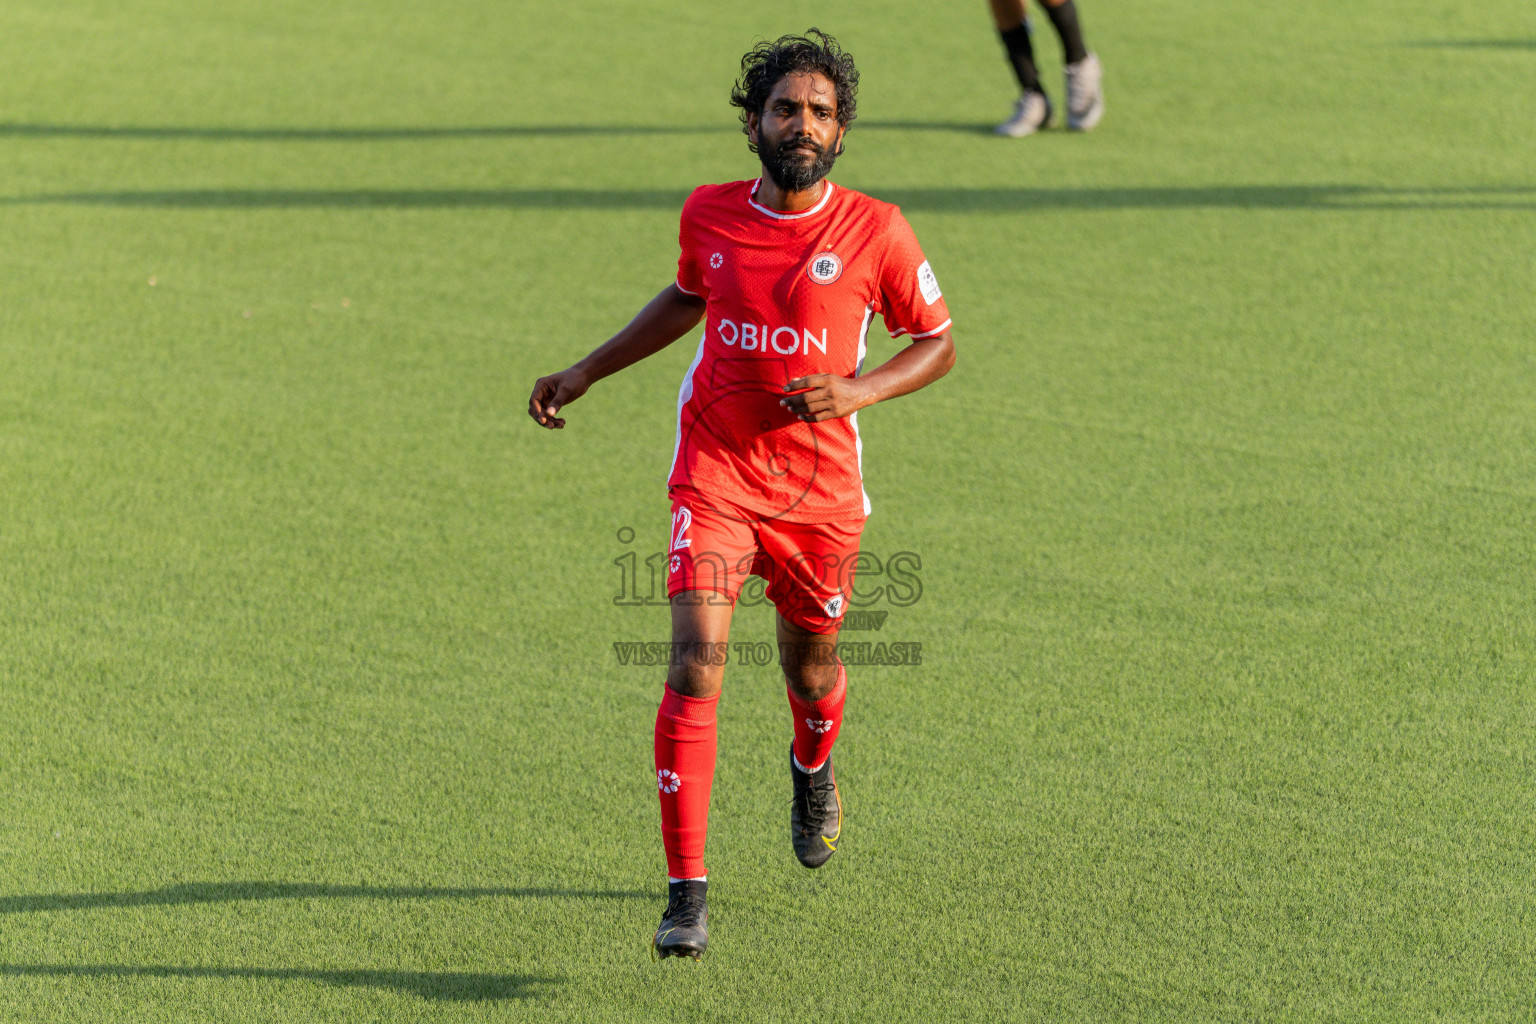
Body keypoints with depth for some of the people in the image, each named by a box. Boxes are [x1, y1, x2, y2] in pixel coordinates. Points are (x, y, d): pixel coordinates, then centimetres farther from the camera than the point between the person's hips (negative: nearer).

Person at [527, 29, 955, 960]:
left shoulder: (876, 231, -8)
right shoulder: (710, 215, -1)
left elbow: (938, 344, 2)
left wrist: (859, 390, -16)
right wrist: (585, 375, 22)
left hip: (821, 489, 0)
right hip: (715, 474, 0)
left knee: (811, 663, 17)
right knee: (696, 668, -15)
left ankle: (815, 771, 56)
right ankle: (687, 891, -13)